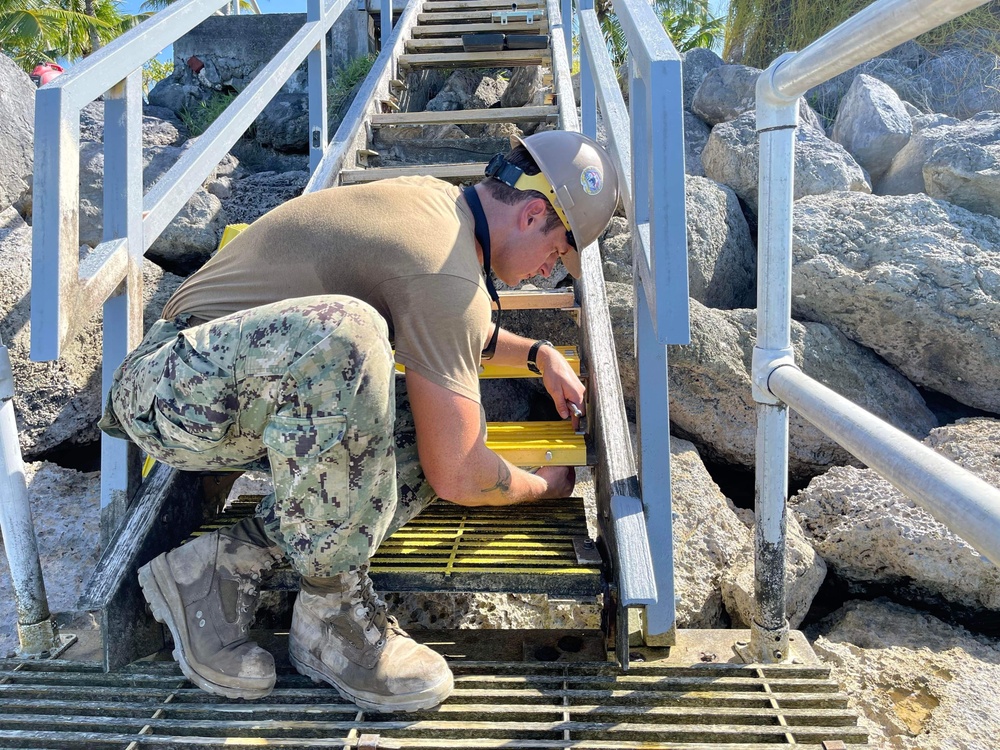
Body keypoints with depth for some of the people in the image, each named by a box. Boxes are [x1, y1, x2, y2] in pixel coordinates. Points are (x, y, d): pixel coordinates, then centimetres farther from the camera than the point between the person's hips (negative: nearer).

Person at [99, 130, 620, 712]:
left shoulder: (434, 199, 7)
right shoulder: (447, 275, -23)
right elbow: (455, 477, -20)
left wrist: (537, 354, 22)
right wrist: (546, 485, -1)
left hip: (267, 387, 9)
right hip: (181, 386, -9)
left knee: (454, 424, -7)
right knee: (340, 332, -39)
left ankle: (226, 565, -5)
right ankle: (333, 610, -19)